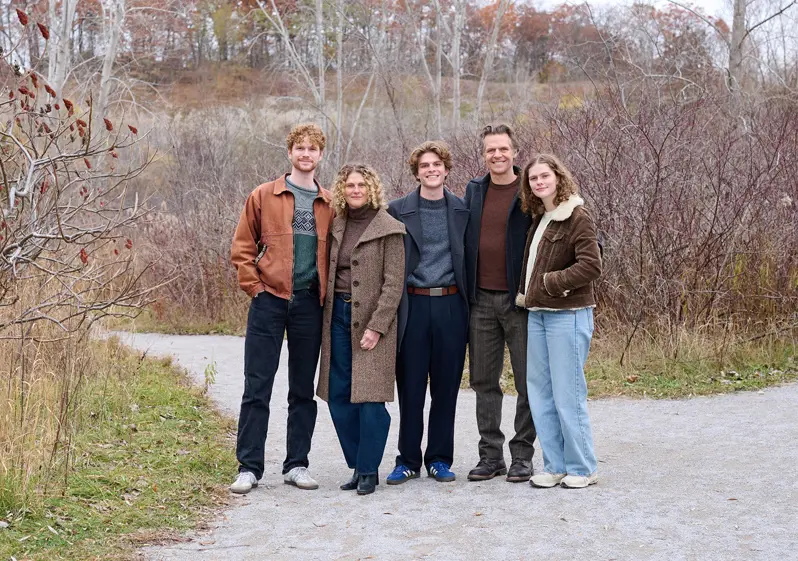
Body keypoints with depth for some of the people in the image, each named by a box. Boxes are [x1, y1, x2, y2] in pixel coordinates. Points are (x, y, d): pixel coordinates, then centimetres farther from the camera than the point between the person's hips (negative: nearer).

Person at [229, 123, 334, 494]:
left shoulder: (328, 204, 9)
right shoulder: (263, 196, 2)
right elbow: (242, 247, 2)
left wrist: (327, 291, 5)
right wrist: (255, 287, -5)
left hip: (310, 304, 3)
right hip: (270, 301, -2)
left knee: (303, 390, 9)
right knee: (257, 389, -1)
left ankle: (296, 465, 18)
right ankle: (249, 467, 6)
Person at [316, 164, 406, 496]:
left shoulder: (388, 229, -5)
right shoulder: (336, 226, 11)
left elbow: (394, 284, -9)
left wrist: (376, 327, -15)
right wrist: (325, 316, 6)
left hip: (372, 319, -6)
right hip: (338, 315, 6)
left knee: (370, 397, -6)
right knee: (338, 396, 5)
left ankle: (369, 470, 5)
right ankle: (357, 465, 17)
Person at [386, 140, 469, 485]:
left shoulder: (462, 210, 7)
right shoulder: (398, 210, 3)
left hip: (451, 305, 1)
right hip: (413, 305, -1)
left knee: (446, 386, 6)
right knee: (410, 387, 2)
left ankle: (440, 459, 18)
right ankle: (408, 460, 13)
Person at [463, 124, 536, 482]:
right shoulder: (474, 191, 10)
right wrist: (466, 293, 11)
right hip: (482, 301, 4)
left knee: (528, 382, 2)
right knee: (484, 381, 9)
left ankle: (522, 455, 12)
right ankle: (491, 454, 18)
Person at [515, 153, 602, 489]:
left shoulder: (578, 218, -10)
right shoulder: (540, 220, 15)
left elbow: (591, 265, -19)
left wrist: (552, 282, -14)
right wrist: (526, 295, 12)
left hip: (568, 316, -9)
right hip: (537, 314, 9)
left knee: (567, 394, -4)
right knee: (540, 392, 10)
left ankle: (582, 469, 8)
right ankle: (555, 466, 19)